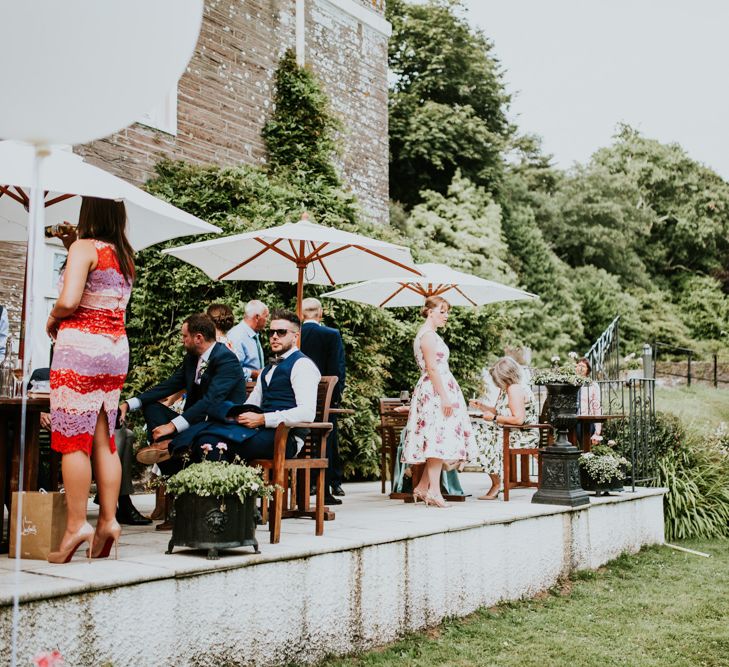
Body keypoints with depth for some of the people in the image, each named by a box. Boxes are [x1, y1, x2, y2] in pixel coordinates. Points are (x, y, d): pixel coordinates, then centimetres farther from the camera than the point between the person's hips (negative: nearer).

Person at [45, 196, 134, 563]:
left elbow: (69, 301, -18)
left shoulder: (84, 247, -7)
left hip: (80, 345, -7)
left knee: (73, 440, -5)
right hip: (116, 348, 7)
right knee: (104, 440, 7)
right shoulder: (125, 255, 14)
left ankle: (76, 526, -6)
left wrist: (52, 319, 2)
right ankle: (108, 520, 5)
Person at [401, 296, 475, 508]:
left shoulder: (429, 334, 21)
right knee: (438, 438, -12)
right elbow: (432, 368, -19)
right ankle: (433, 491, -12)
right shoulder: (428, 335, -11)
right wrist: (444, 397, -22)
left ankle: (423, 487, 13)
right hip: (436, 391, -11)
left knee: (435, 440, 10)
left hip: (435, 392, 11)